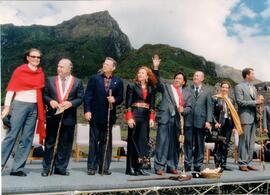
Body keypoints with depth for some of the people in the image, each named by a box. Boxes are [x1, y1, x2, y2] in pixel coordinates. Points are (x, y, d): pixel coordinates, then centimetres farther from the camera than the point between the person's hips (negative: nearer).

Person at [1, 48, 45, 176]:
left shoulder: (40, 73, 11)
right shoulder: (19, 70, 0)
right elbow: (11, 89, -3)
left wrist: (41, 109, 5)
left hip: (34, 108, 4)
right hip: (20, 105, -4)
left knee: (27, 139, 3)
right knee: (12, 135, -7)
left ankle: (17, 168, 9)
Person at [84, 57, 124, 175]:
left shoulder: (118, 82, 7)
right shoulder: (94, 79, 4)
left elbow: (120, 98, 9)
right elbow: (88, 96, -1)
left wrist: (114, 100, -13)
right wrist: (87, 110, -9)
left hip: (109, 116, 1)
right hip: (95, 115, -1)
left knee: (106, 142, 7)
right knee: (94, 141, 4)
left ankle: (104, 167, 15)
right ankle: (91, 167, 11)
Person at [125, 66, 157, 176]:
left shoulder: (151, 89, 13)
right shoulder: (132, 86, 3)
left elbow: (152, 105, 13)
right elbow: (128, 103, -2)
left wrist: (151, 118, 3)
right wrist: (129, 118, -10)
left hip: (146, 116, 4)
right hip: (134, 115, -4)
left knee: (143, 141, 3)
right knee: (133, 141, -2)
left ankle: (140, 167, 9)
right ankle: (130, 168, 4)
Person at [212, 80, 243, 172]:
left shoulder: (231, 100, 16)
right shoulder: (215, 98, 1)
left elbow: (233, 114, 16)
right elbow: (212, 112, -5)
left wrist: (234, 126, 9)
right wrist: (215, 122, -15)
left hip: (228, 124, 5)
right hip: (219, 124, -5)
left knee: (225, 145, 7)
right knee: (218, 144, -5)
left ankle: (223, 164, 13)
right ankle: (217, 165, -1)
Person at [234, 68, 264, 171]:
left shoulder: (253, 88, 21)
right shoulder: (239, 87, -4)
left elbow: (255, 101, 23)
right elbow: (240, 102, -13)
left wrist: (259, 100, 1)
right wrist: (255, 102, -15)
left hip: (253, 118, 7)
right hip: (245, 118, -7)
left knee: (251, 142, 8)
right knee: (244, 141, -5)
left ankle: (249, 163, 14)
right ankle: (242, 163, 2)